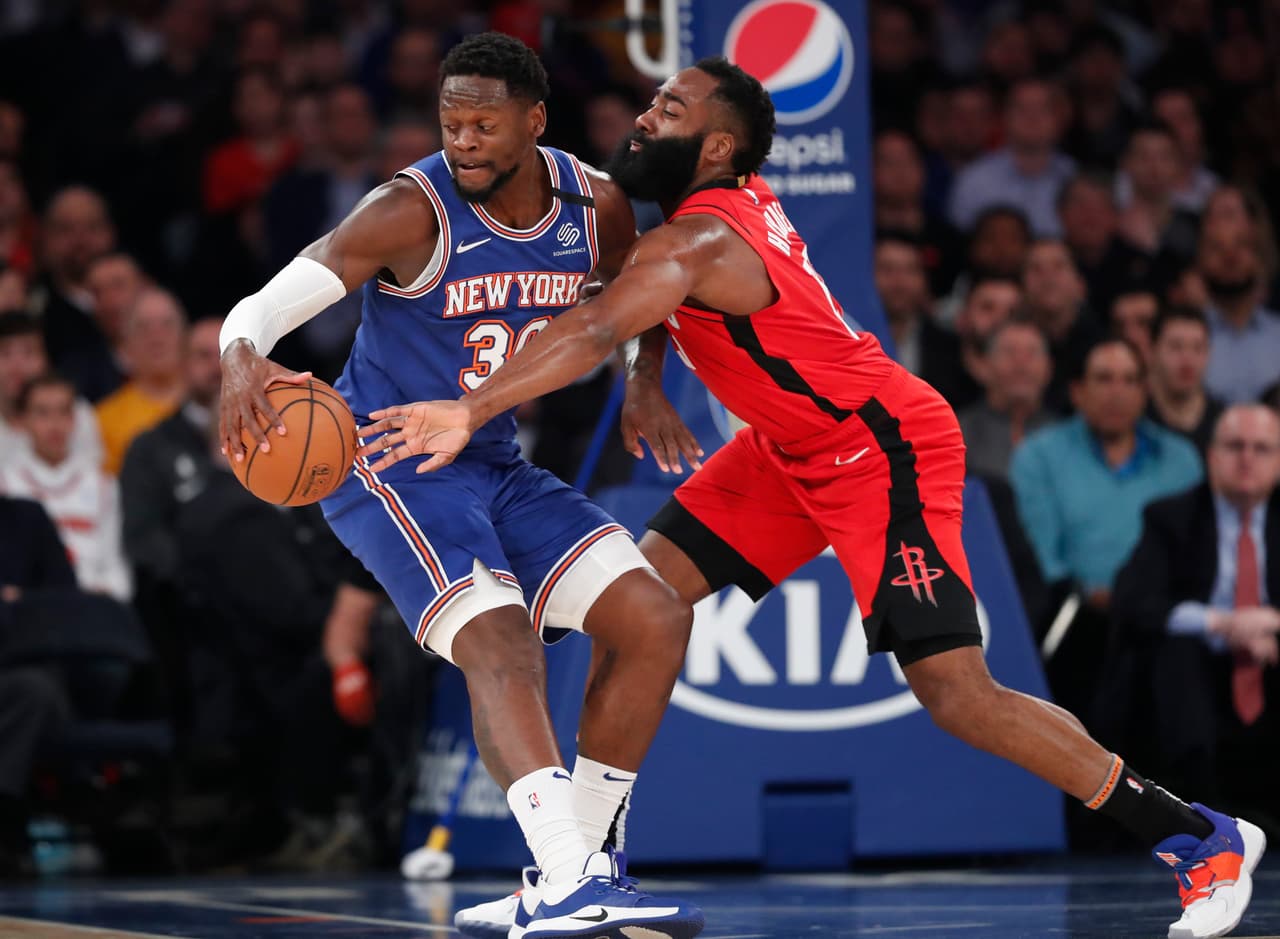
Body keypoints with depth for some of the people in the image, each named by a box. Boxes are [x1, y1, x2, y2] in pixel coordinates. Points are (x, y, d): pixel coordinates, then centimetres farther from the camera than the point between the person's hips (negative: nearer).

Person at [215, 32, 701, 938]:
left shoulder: (596, 206, -3)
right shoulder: (413, 211, -20)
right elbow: (260, 309, -28)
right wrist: (242, 361, -48)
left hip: (494, 469, 7)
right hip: (388, 465, -7)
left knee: (656, 620, -4)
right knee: (500, 645, -28)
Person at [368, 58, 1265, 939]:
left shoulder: (703, 238, -26)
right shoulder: (739, 195, 2)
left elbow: (595, 330, -40)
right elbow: (652, 298, 23)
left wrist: (470, 411, -47)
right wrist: (647, 381, 6)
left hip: (882, 449, -10)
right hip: (795, 449, 10)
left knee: (956, 695, -16)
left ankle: (1202, 839, -6)